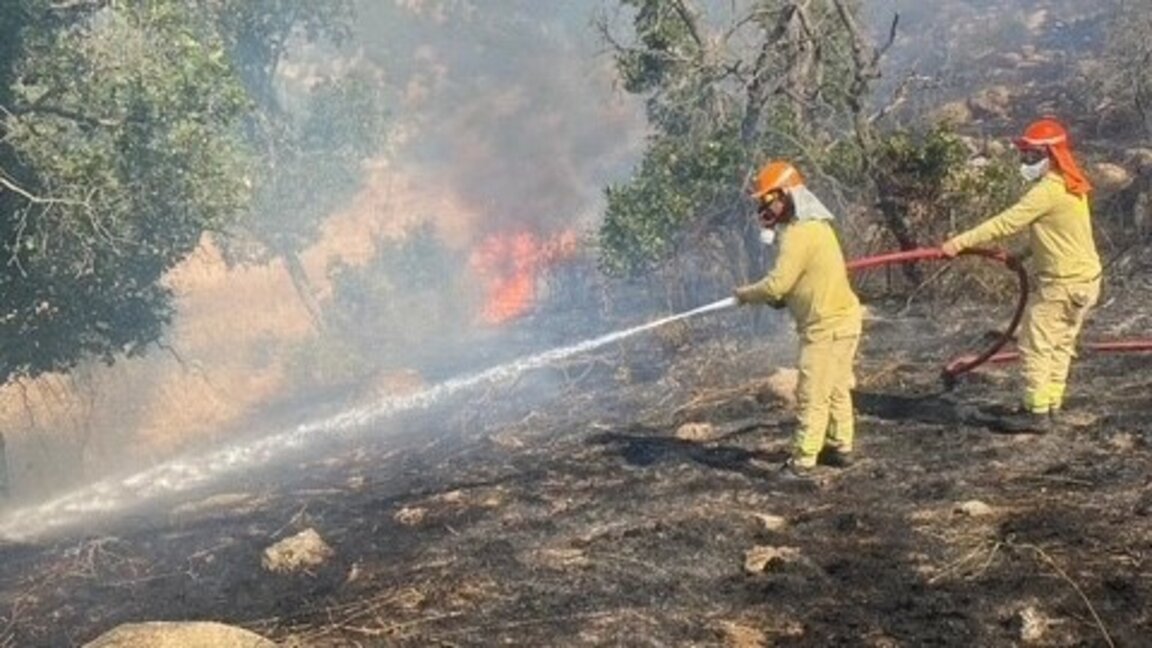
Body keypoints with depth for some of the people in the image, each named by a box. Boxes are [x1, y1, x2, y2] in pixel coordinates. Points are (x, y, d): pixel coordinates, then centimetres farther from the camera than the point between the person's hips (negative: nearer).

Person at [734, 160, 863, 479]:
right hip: (842, 317, 10)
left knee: (813, 394, -5)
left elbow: (777, 283, -23)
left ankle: (803, 460, -1)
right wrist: (781, 298, 5)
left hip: (827, 324, -10)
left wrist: (746, 294, -6)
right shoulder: (813, 224, 13)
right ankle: (841, 447, 28)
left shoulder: (799, 232, -19)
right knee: (836, 389, 18)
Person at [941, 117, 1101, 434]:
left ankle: (1036, 413, 1)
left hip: (1064, 283, -10)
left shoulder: (1050, 190, -21)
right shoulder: (1070, 185, 10)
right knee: (1059, 344, 17)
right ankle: (1049, 404, 25)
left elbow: (1006, 222, -23)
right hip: (1083, 277, 10)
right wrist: (1025, 253, 10)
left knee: (1035, 344, -3)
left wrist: (961, 242, -22)